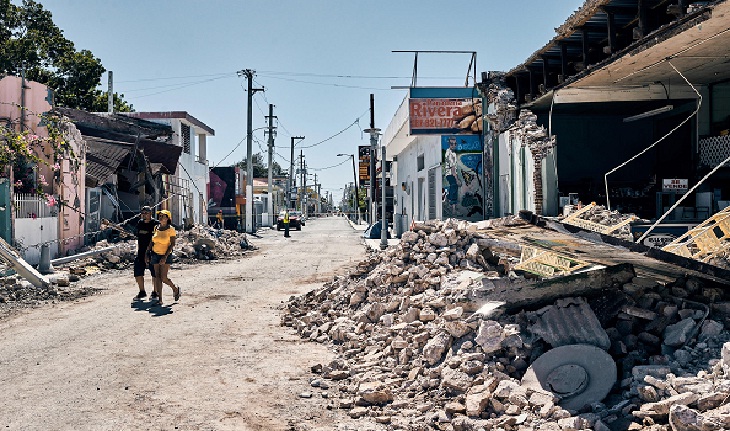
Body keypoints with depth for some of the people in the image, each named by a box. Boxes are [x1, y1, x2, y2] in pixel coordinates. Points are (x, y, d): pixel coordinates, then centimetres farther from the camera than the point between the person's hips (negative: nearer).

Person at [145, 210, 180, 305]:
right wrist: (148, 254, 9)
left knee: (163, 278, -8)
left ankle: (175, 289, 19)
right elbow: (152, 241, 12)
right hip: (155, 254, 5)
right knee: (157, 276, 2)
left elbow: (172, 244, -12)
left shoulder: (171, 229, -8)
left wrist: (165, 257, -18)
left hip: (166, 255, -5)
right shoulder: (156, 228, 6)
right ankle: (159, 299, 6)